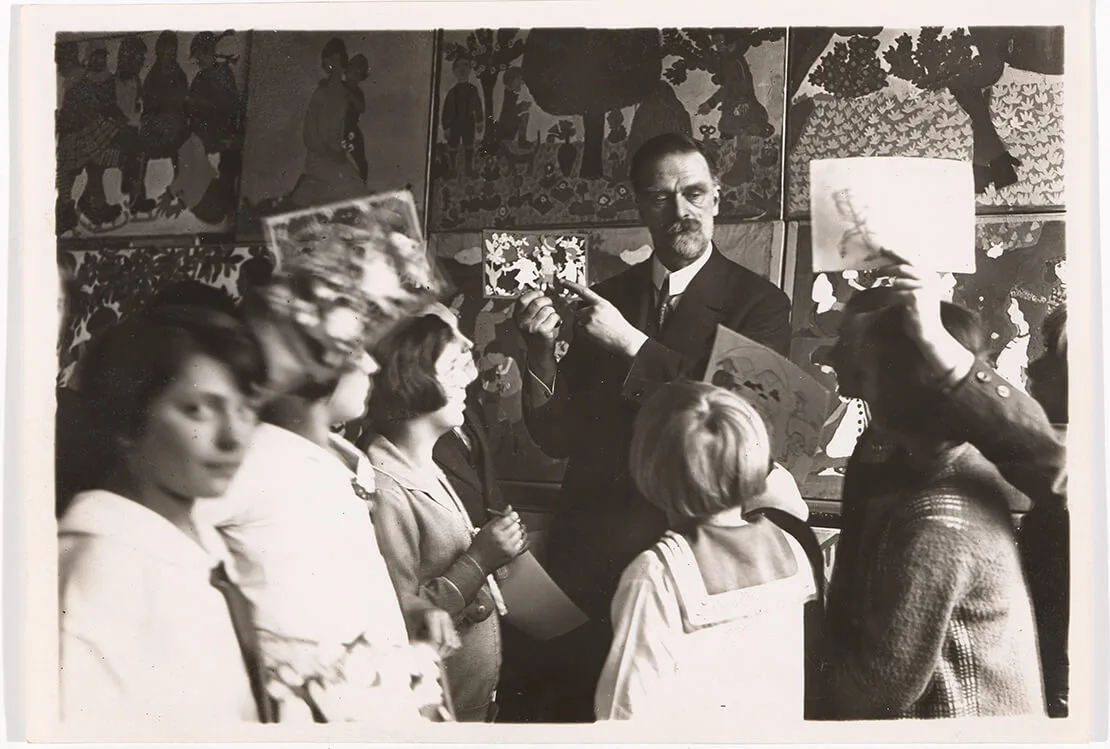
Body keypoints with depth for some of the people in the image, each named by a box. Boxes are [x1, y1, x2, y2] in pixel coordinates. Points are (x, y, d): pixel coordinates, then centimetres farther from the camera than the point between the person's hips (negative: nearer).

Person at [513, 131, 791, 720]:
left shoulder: (759, 303, -3)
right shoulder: (605, 298, 6)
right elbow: (559, 438, 3)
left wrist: (631, 343, -18)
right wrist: (540, 350, -14)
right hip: (590, 545, 3)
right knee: (580, 700, 13)